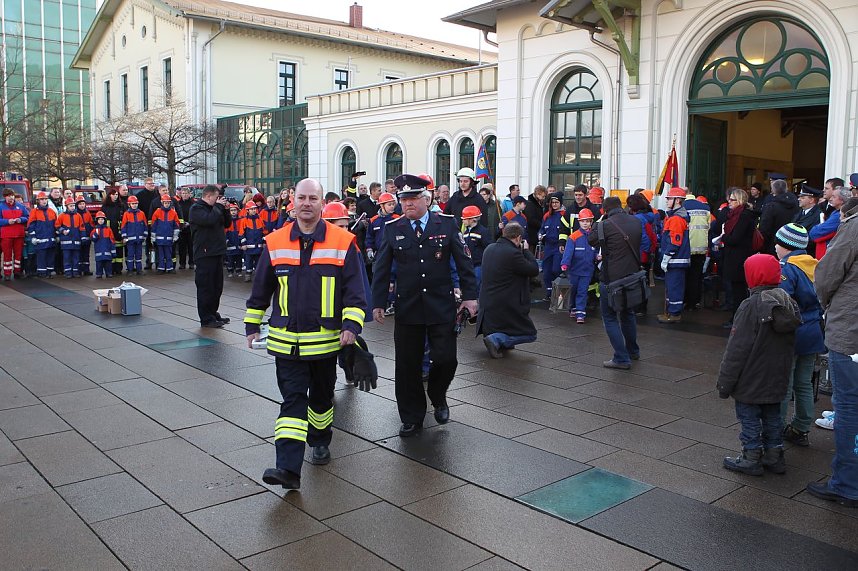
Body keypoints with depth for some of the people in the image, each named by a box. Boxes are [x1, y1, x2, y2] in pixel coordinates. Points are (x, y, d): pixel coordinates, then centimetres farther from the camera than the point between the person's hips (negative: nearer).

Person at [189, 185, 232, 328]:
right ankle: (206, 319, 2)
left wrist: (224, 208, 3)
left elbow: (227, 223, 17)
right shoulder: (196, 209, -8)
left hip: (217, 253, 9)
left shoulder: (213, 208, 17)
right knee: (206, 287, -4)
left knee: (217, 287, 14)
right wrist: (218, 206, -11)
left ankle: (213, 314, 25)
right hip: (205, 254, -9)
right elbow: (210, 220, -25)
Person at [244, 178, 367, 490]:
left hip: (325, 339, 0)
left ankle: (320, 441, 41)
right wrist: (252, 325, 12)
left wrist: (352, 324, -14)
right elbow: (260, 289, 10)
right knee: (292, 400, -4)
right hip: (286, 340, 0)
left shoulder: (343, 242, -4)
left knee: (321, 397, 18)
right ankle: (288, 468, -8)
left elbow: (354, 289, -4)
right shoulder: (274, 243, 2)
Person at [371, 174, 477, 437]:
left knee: (446, 359, -2)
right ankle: (411, 418, 21)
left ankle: (438, 397, 31)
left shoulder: (447, 224, 0)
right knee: (407, 366, 5)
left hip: (442, 306, -1)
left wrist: (470, 295, -2)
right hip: (407, 309, 1)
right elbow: (381, 269, 6)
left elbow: (464, 261, 3)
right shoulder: (392, 229, 3)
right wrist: (378, 303, 2)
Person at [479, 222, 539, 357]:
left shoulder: (489, 249, 5)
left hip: (487, 304, 8)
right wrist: (525, 250, -2)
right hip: (507, 306, -8)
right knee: (530, 334, 8)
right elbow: (534, 270, -14)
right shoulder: (513, 253, -22)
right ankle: (496, 340, -12)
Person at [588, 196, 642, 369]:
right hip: (632, 276, 7)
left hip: (611, 277, -6)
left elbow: (591, 240, 0)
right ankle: (633, 351, 37)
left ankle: (621, 358, -2)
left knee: (610, 318, 3)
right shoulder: (636, 222, 4)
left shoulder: (606, 225, -16)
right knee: (628, 313, 24)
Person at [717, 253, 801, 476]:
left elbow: (737, 349, -19)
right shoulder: (789, 303, 1)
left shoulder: (750, 307, -21)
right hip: (777, 380, 7)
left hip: (751, 382, -7)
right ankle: (774, 456, 27)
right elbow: (790, 342, 13)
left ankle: (752, 458, 13)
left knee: (749, 417, 5)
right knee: (772, 415, 18)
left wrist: (725, 382, -12)